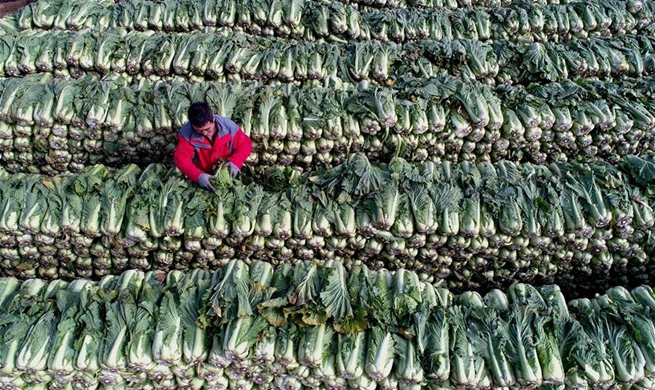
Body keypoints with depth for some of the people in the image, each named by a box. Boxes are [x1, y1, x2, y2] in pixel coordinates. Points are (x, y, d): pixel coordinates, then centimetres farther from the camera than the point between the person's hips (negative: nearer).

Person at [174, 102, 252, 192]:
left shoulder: (228, 126, -21)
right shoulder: (186, 133, -23)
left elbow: (245, 144, -10)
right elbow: (181, 158, -25)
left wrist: (235, 162, -28)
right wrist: (198, 176, -40)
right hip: (203, 174, -2)